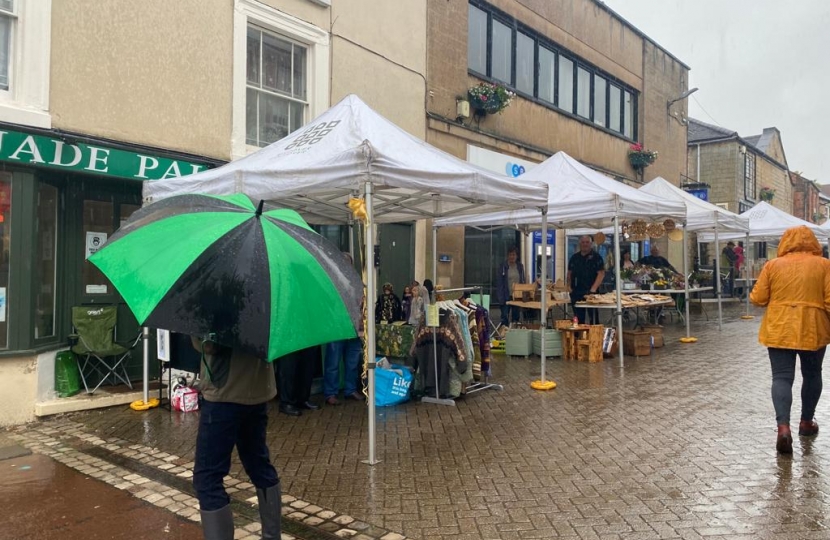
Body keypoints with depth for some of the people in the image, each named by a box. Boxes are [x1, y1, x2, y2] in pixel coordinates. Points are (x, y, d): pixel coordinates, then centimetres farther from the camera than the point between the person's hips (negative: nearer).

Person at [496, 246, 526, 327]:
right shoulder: (503, 266, -4)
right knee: (505, 318, -4)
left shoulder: (520, 266, 7)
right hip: (506, 296, -3)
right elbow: (499, 283, -6)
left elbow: (523, 280, 11)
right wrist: (501, 297, -13)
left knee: (516, 317, 9)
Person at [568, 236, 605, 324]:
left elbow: (601, 273, -8)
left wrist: (593, 289, -17)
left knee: (593, 318, -4)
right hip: (576, 293, 4)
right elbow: (569, 273, 18)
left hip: (590, 292, -4)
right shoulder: (574, 257, 13)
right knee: (578, 318, 8)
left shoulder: (596, 257, -1)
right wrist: (569, 287, 6)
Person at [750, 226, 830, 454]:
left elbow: (757, 299, 0)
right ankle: (806, 422, 31)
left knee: (782, 377, -1)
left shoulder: (773, 265, 0)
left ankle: (783, 426, -17)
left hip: (779, 330, -1)